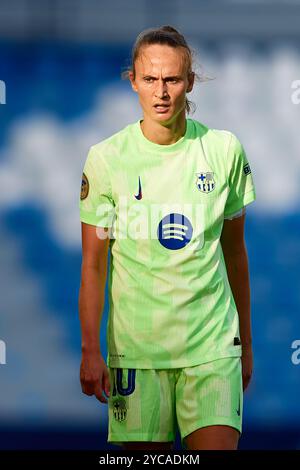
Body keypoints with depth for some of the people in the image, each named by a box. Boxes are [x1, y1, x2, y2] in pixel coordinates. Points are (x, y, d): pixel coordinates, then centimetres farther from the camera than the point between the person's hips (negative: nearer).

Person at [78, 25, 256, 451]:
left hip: (212, 345, 0)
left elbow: (235, 251, 12)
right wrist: (90, 350, -7)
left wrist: (245, 342, 16)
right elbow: (94, 262, 1)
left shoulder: (224, 149, 3)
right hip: (134, 347, 0)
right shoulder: (106, 158, -1)